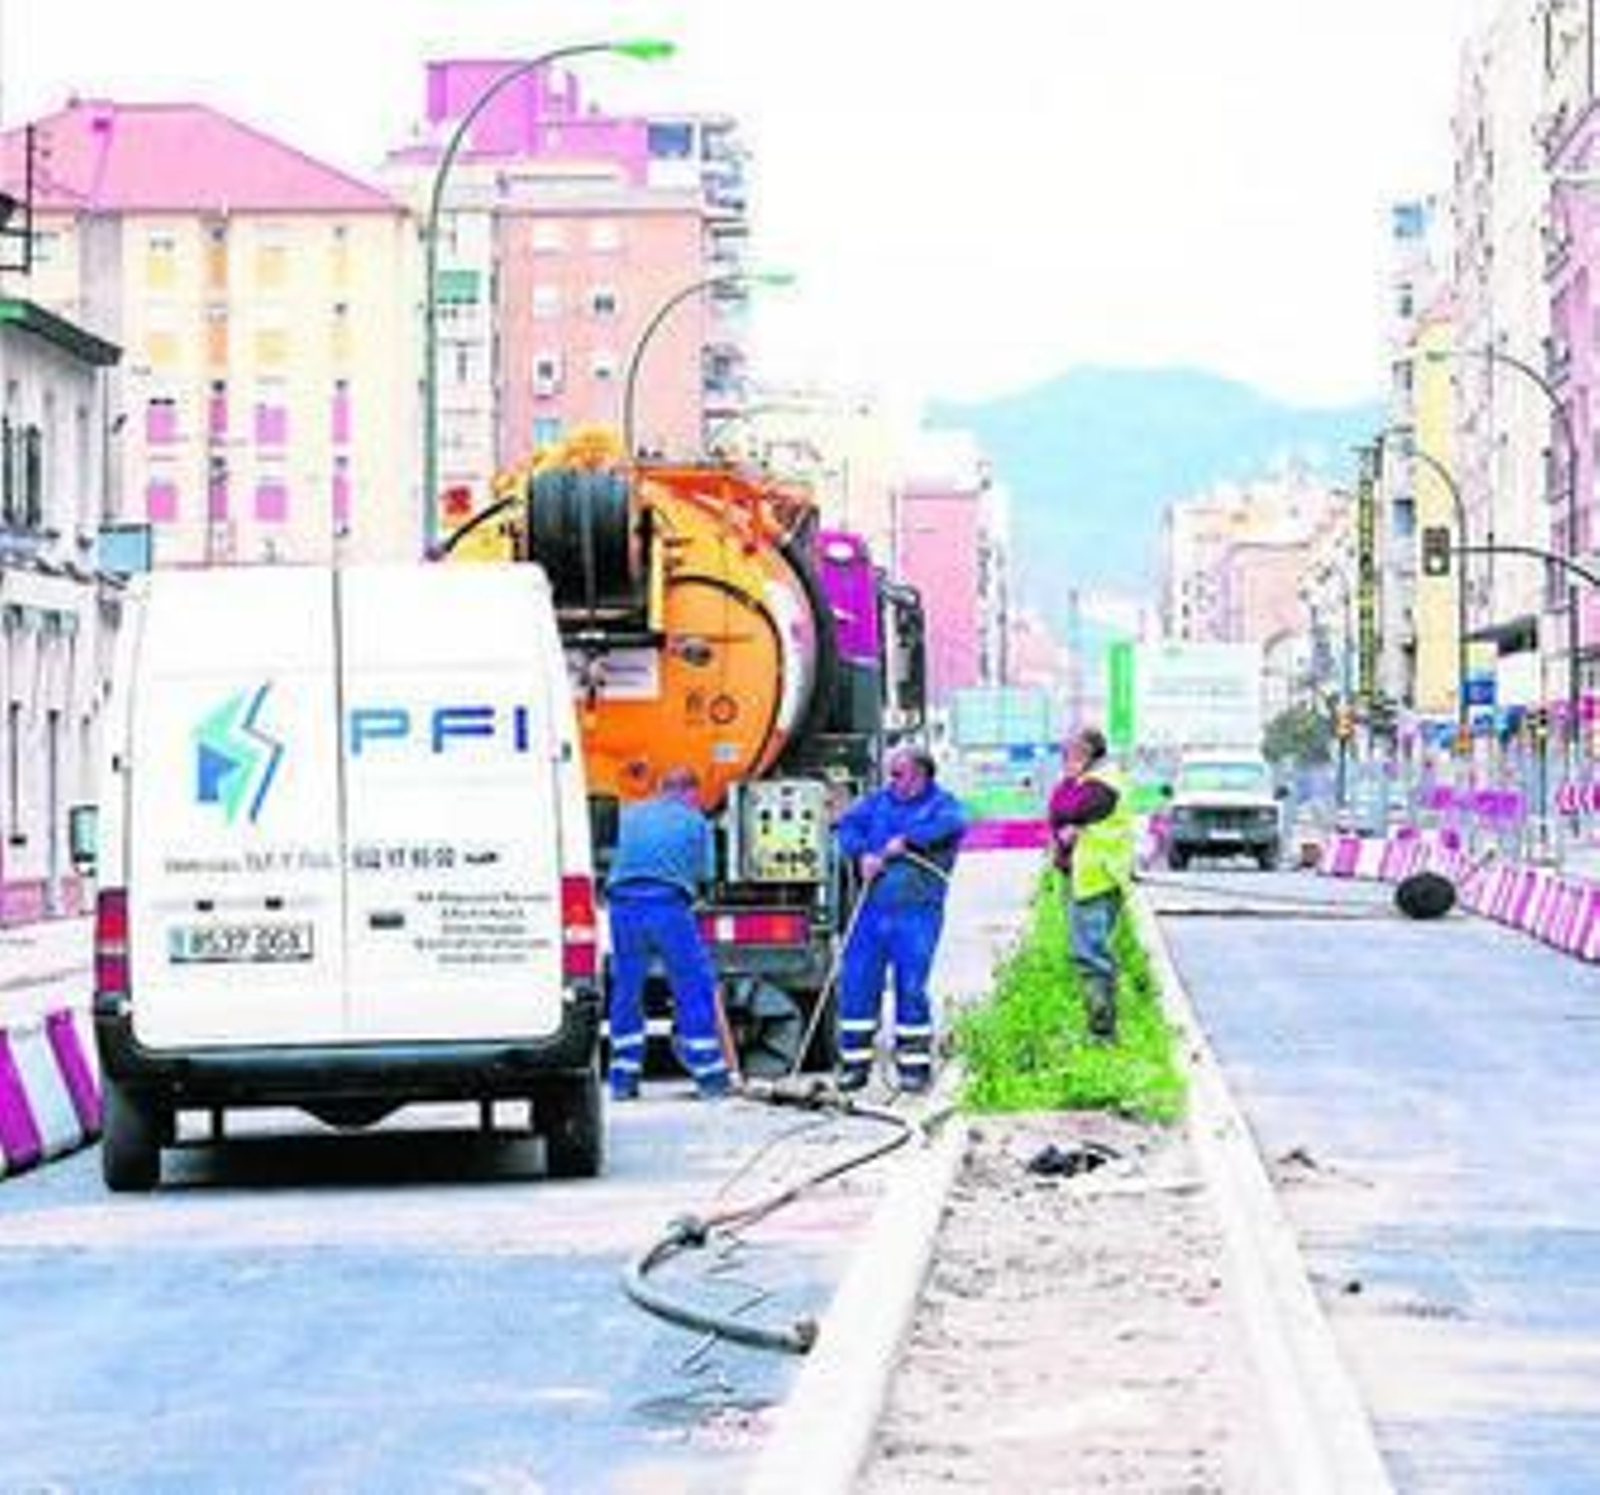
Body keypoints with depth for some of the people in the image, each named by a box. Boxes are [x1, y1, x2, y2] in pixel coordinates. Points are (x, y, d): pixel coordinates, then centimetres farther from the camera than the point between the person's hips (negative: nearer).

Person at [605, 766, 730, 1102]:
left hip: (623, 903, 3)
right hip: (669, 904, -3)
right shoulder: (696, 821, 12)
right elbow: (705, 874, 14)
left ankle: (623, 1078, 13)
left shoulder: (631, 815, 21)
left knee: (626, 990, 13)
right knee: (694, 989, 4)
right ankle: (710, 1076, 4)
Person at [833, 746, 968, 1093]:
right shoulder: (880, 800, 15)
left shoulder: (940, 804, 2)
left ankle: (915, 1065, 6)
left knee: (911, 988, -4)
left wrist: (906, 841, -22)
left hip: (916, 912, -4)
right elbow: (849, 824, 6)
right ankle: (855, 1062, 11)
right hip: (873, 909, 4)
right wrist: (863, 854, -12)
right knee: (856, 983, 2)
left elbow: (953, 824, -19)